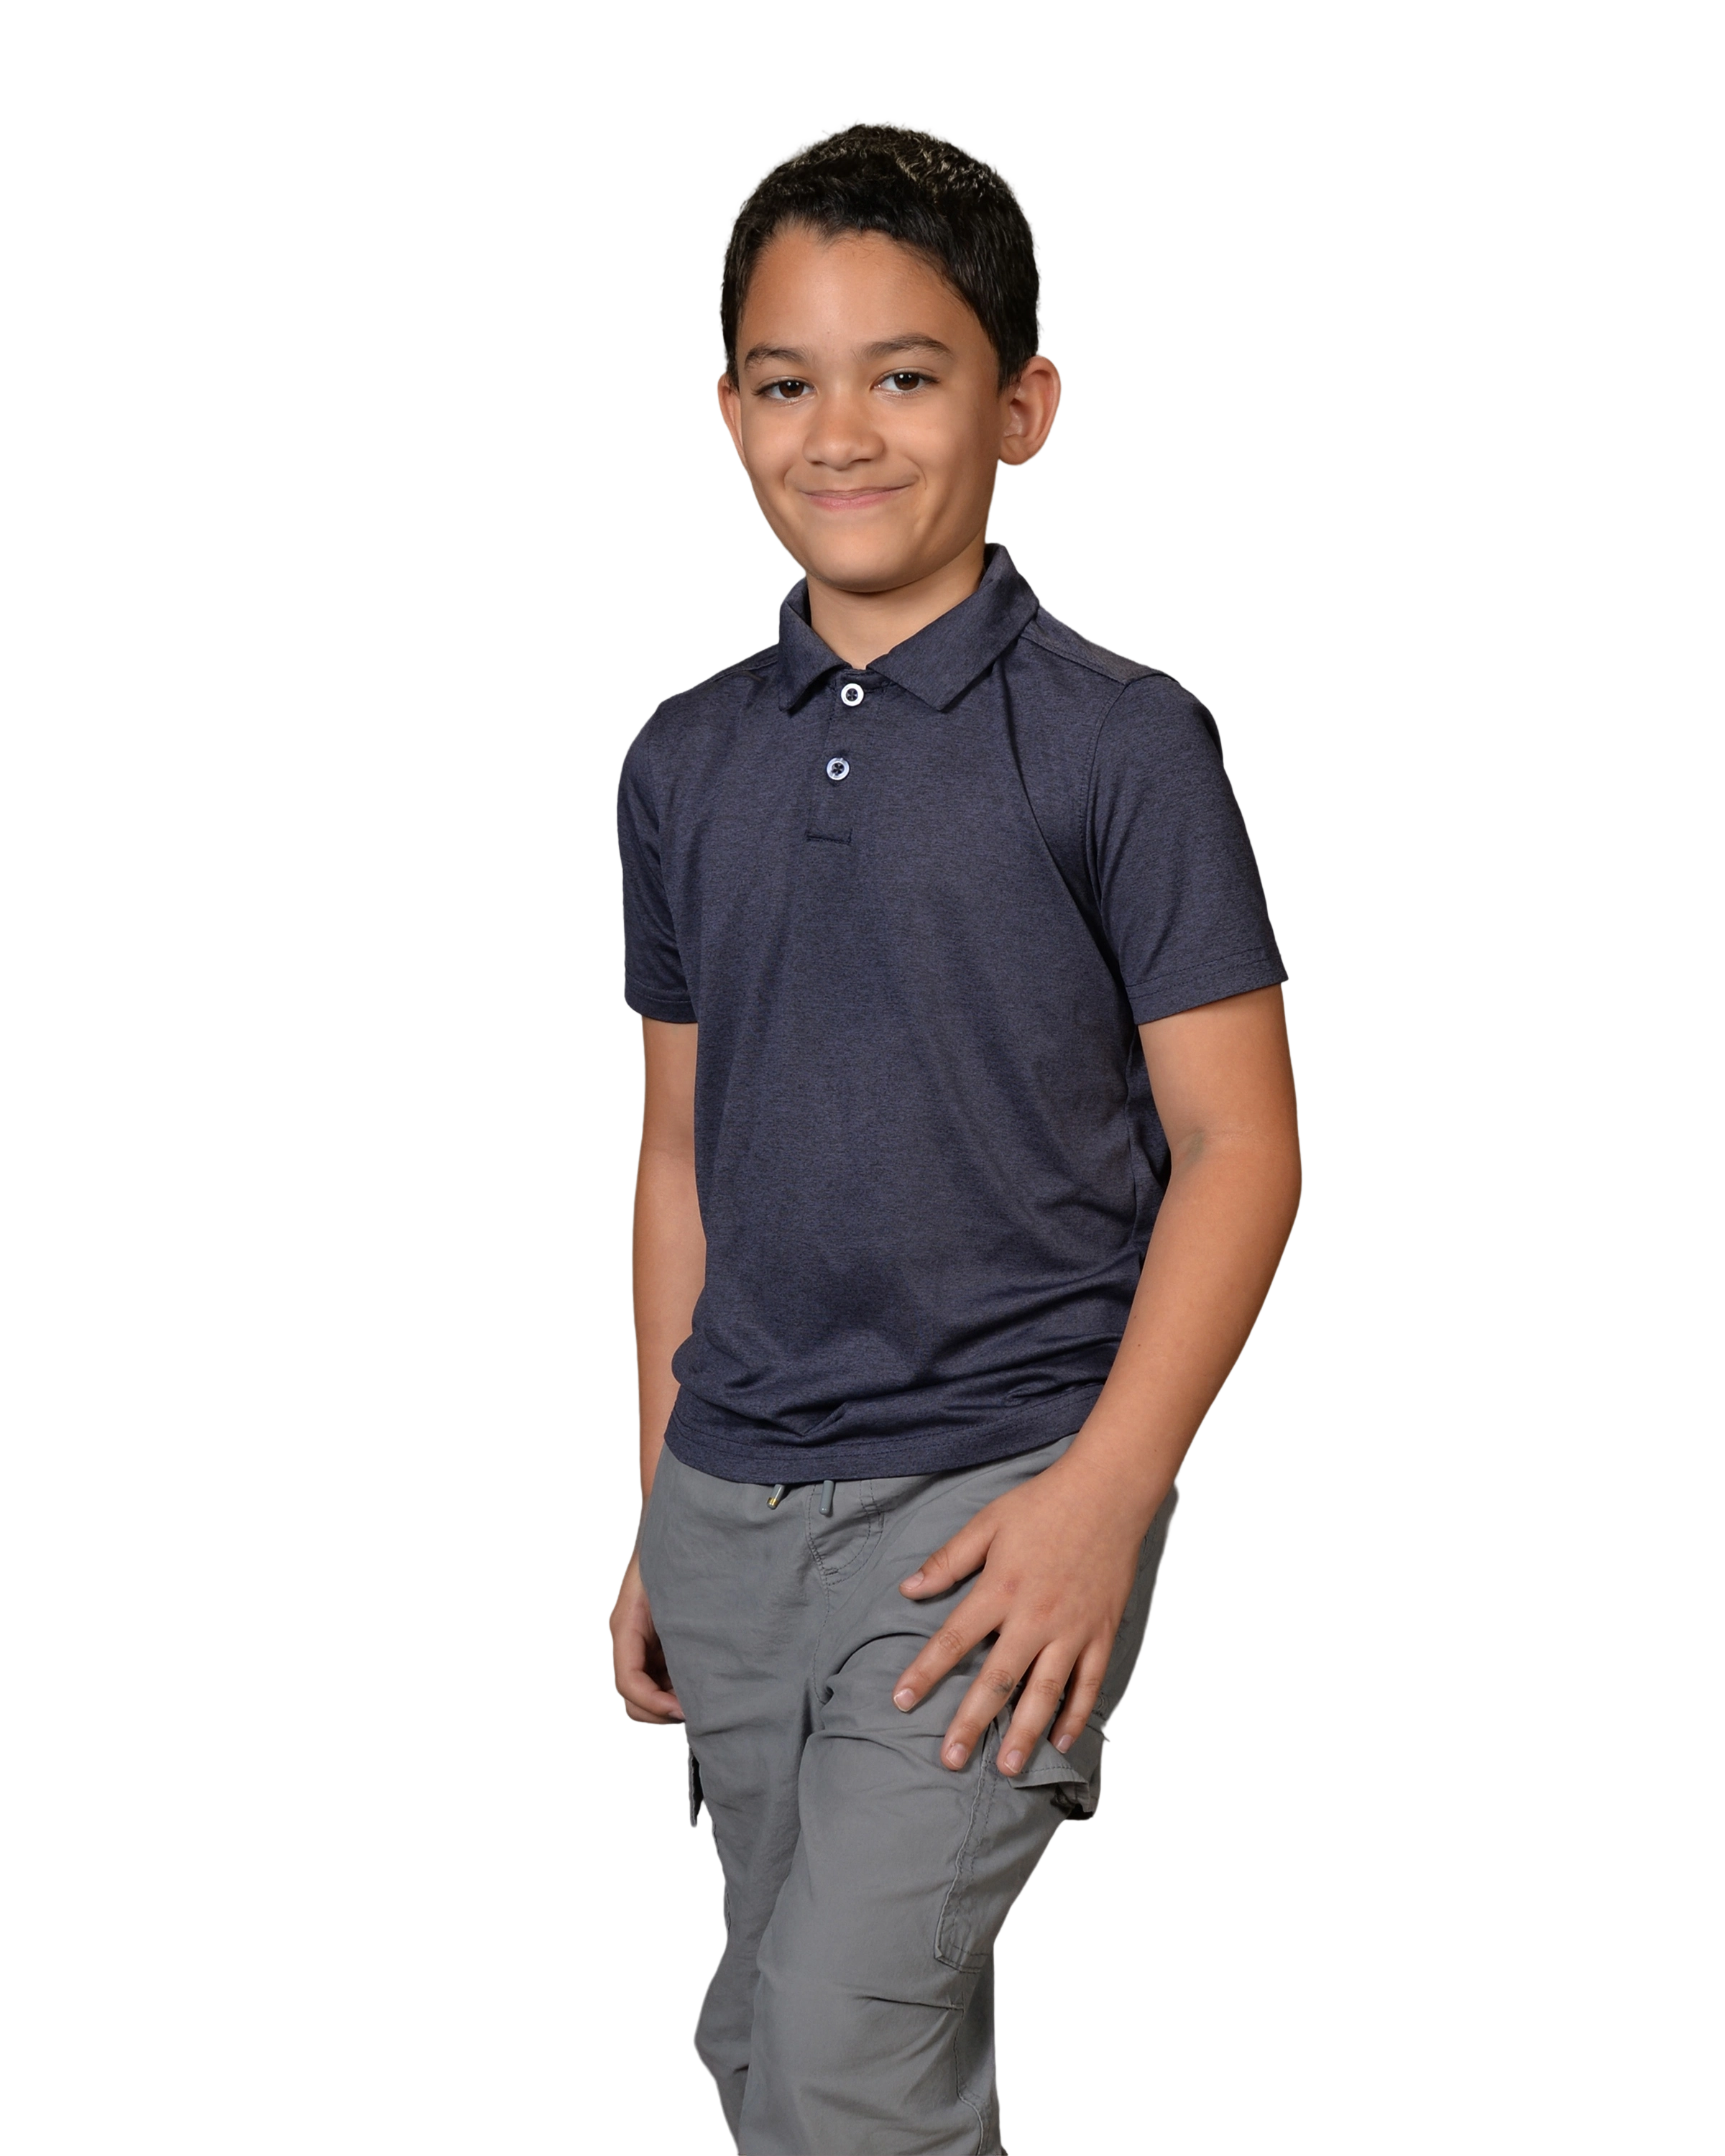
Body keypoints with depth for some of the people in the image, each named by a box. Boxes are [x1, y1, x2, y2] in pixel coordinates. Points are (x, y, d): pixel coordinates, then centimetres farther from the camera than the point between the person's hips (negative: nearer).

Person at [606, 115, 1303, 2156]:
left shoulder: (1120, 742, -7)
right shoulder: (683, 763, 8)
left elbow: (1239, 1147, -8)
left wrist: (1103, 1495, -17)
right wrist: (660, 1518, 15)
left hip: (997, 1499, -5)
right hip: (733, 1505, 6)